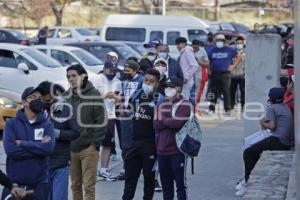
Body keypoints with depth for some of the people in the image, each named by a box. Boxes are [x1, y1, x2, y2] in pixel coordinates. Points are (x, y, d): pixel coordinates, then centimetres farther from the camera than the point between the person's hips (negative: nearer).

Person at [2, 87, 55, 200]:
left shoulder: (47, 125, 5)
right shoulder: (11, 124, 2)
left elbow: (48, 147, -13)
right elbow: (10, 149, -13)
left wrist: (21, 143, -11)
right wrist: (38, 147, -11)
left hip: (39, 183, 1)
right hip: (15, 182, -1)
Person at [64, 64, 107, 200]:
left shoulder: (94, 95, -5)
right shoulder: (66, 96, 7)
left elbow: (101, 121, -7)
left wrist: (96, 143, -12)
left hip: (88, 148, -4)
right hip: (70, 148, 4)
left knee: (88, 186, -5)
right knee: (75, 185, 11)